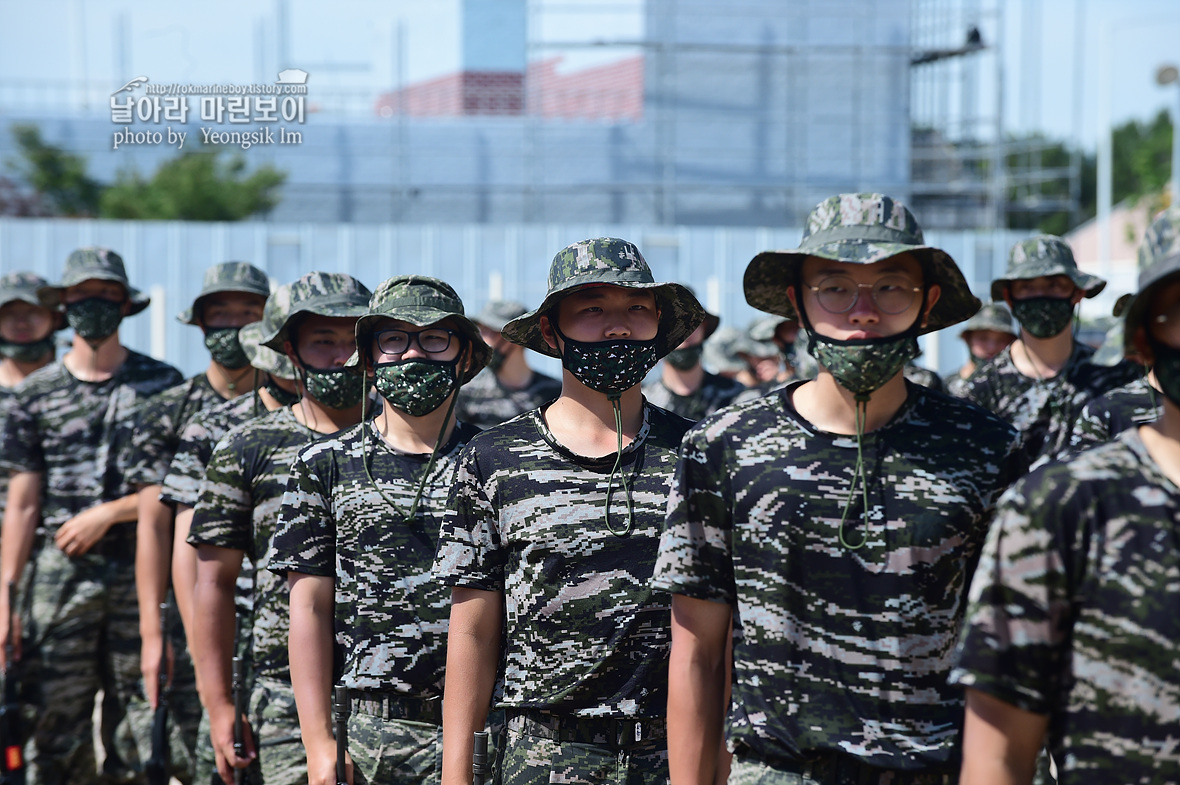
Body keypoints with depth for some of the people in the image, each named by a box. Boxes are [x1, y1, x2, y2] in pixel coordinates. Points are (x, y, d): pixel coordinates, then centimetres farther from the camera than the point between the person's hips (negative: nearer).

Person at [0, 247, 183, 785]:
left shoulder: (162, 385, 5)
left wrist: (108, 513, -8)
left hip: (142, 572, 0)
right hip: (60, 576, 0)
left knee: (138, 732, 2)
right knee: (55, 729, 0)